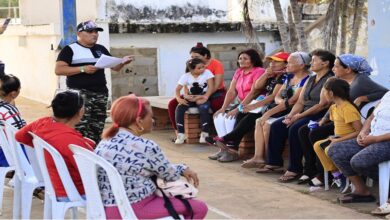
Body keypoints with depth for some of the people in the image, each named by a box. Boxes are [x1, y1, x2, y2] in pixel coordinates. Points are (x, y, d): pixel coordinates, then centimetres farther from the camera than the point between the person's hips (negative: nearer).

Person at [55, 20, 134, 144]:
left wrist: (122, 62, -5)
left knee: (97, 130, 8)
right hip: (80, 94, -6)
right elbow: (58, 70, -10)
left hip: (100, 93, 6)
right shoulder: (70, 50, -1)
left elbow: (114, 67, 19)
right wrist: (82, 69, -18)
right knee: (81, 130, -18)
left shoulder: (101, 49, 17)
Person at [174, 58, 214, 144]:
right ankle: (181, 134, -18)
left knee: (203, 108, -35)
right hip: (190, 98, 2)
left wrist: (205, 97, -27)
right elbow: (177, 89, -4)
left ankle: (204, 134, -24)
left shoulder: (207, 72, -8)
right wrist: (179, 98, -24)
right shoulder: (186, 76, -3)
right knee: (179, 108, -23)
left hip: (203, 97, -2)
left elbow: (211, 87, -12)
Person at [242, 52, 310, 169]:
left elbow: (292, 101, -19)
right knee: (259, 121, -8)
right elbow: (277, 96, 16)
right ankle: (258, 157, -13)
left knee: (267, 124, -22)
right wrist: (282, 102, -11)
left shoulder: (306, 80, -13)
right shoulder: (289, 77, 17)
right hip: (283, 111, 9)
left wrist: (270, 112, -19)